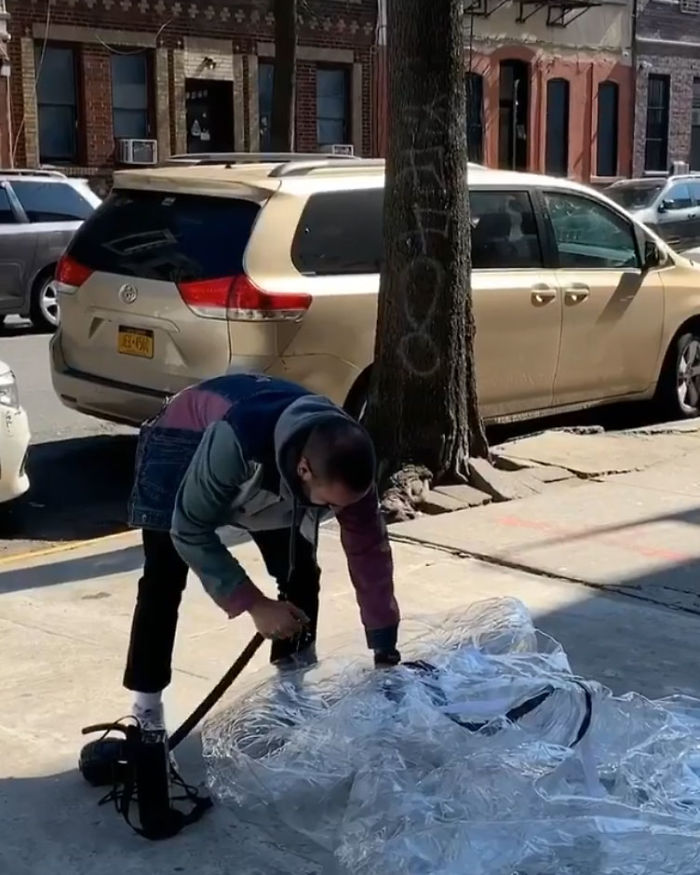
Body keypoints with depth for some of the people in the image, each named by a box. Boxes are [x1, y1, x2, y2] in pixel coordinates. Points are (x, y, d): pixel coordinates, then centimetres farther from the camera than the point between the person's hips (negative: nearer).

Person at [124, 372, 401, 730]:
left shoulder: (346, 459, -31)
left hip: (271, 459, 4)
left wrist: (385, 653, -17)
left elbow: (369, 551, -21)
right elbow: (189, 531, -34)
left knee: (300, 573, -3)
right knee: (164, 580, -13)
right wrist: (255, 604, -34)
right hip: (181, 442, -4)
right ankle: (146, 717, -1)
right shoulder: (235, 442, -47)